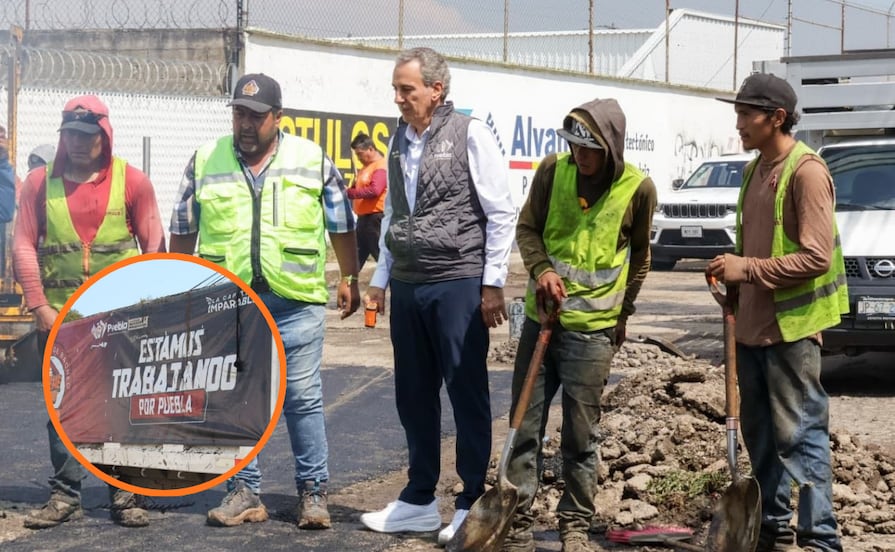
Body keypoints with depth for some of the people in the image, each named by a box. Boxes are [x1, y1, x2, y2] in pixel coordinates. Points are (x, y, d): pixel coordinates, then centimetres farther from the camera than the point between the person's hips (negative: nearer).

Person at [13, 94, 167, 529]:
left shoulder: (132, 181, 1)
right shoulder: (40, 182, 4)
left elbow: (155, 247, 2)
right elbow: (24, 247, 2)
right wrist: (39, 306, -6)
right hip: (58, 316, 1)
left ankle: (126, 494, 11)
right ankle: (65, 494, 15)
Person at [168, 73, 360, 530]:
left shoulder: (313, 161, 4)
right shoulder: (205, 161, 7)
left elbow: (342, 226, 10)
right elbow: (183, 229, 13)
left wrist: (349, 278, 8)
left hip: (296, 302, -2)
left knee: (303, 398, 1)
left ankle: (313, 492, 11)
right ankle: (244, 491, 17)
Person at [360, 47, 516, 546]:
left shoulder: (469, 134, -7)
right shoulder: (399, 141, 12)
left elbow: (502, 213, -7)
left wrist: (493, 284, -10)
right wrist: (381, 278, 17)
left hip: (458, 285, -7)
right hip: (408, 286, 7)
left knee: (468, 395, 0)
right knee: (414, 397, 12)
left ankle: (474, 503, 10)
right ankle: (420, 500, 23)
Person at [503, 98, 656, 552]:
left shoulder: (638, 189, -6)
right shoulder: (553, 170, -4)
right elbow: (527, 227, 6)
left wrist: (622, 313, 13)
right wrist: (541, 269, -12)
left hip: (592, 329, -2)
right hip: (541, 317, 2)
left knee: (580, 434, 3)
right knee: (526, 425, 4)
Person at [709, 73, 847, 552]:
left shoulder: (806, 171, -13)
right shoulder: (756, 170, 15)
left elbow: (816, 257, -20)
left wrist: (747, 269, -20)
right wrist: (731, 272, 9)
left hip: (790, 327, -9)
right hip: (752, 324, 9)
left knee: (800, 433, -6)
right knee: (758, 431, 15)